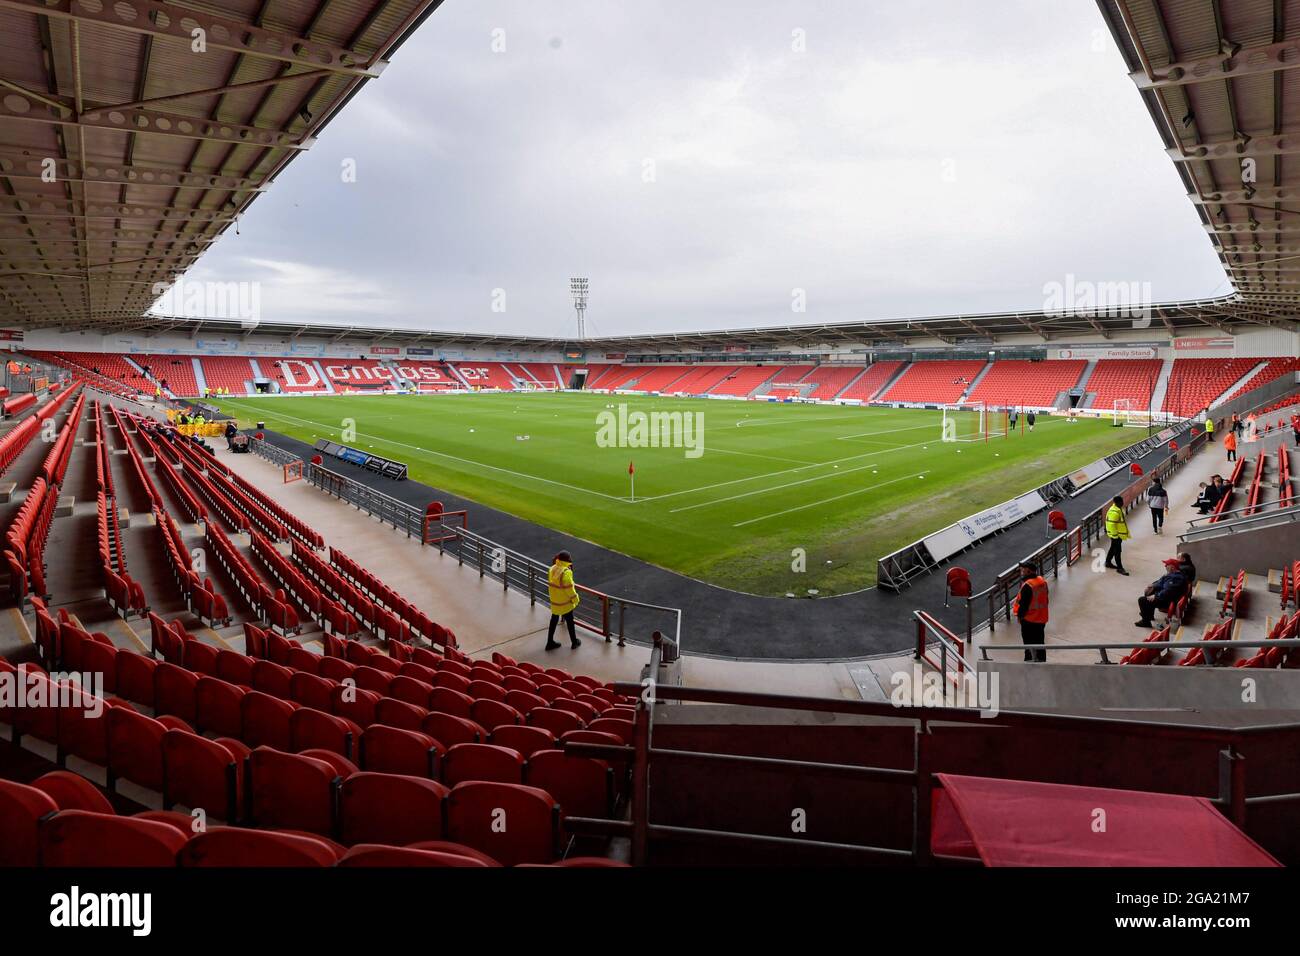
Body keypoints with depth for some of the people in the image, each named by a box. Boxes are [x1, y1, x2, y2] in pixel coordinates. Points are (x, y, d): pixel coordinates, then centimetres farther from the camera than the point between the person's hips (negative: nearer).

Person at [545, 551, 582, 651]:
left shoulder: (552, 569, -4)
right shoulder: (566, 572, -27)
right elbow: (569, 588, -22)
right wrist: (575, 599, -11)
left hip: (554, 601, 7)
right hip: (565, 603, -7)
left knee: (554, 621, 18)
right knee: (570, 622, 11)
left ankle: (550, 642, 26)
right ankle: (574, 642, 26)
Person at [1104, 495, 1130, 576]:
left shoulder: (1119, 509, 8)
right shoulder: (1114, 512, -25)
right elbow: (1111, 524, -26)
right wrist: (1115, 535, -23)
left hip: (1119, 534, 11)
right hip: (1116, 535, -11)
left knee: (1113, 549, 21)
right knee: (1118, 551, -4)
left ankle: (1108, 562, 35)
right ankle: (1120, 568, 2)